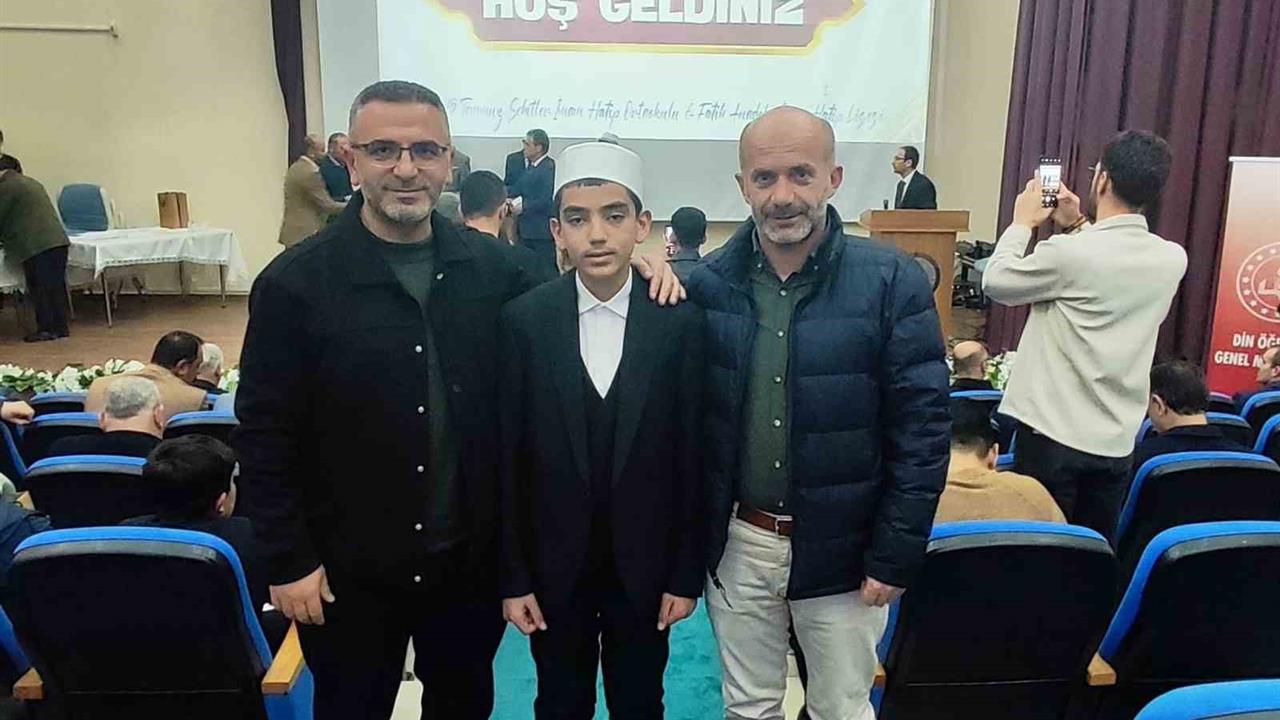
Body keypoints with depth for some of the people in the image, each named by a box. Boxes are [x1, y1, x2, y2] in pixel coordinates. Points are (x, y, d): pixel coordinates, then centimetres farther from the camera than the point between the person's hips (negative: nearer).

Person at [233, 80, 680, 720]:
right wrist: (289, 561, -8)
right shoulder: (296, 283, -12)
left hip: (471, 560, 3)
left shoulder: (491, 267, -3)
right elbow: (263, 437, -8)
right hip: (348, 572, -2)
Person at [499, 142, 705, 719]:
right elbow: (507, 457, -6)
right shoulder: (523, 320, -9)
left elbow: (693, 457, -5)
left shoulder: (680, 322, -10)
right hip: (553, 566, 0)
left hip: (644, 567, 0)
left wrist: (686, 574, -2)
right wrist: (512, 576, -4)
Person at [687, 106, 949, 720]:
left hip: (841, 551, -2)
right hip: (736, 545, 2)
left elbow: (921, 430, -10)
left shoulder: (892, 282, -11)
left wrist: (895, 555, -10)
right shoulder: (707, 283, -3)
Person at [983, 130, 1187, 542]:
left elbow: (995, 283, -3)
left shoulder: (1070, 252, -18)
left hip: (1053, 435, -5)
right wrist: (1078, 228, 19)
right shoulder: (1172, 260, 1)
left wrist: (1023, 223, 9)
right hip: (1117, 443, 6)